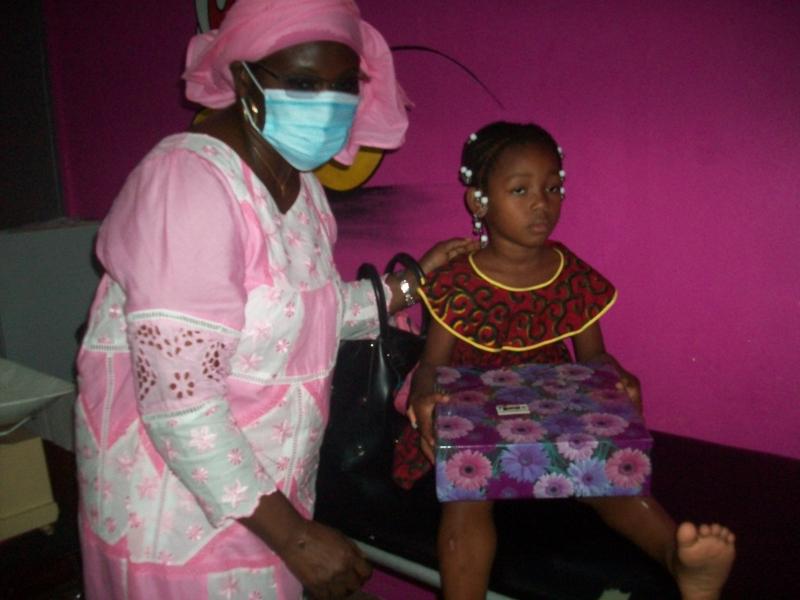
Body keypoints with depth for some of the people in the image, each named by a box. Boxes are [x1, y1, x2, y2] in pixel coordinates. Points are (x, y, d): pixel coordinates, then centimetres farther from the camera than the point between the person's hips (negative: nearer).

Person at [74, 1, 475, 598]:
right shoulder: (190, 182, -24)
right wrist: (293, 534, -22)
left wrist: (411, 282, 7)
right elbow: (177, 403, -27)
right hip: (181, 501, -7)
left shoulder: (300, 184, 3)